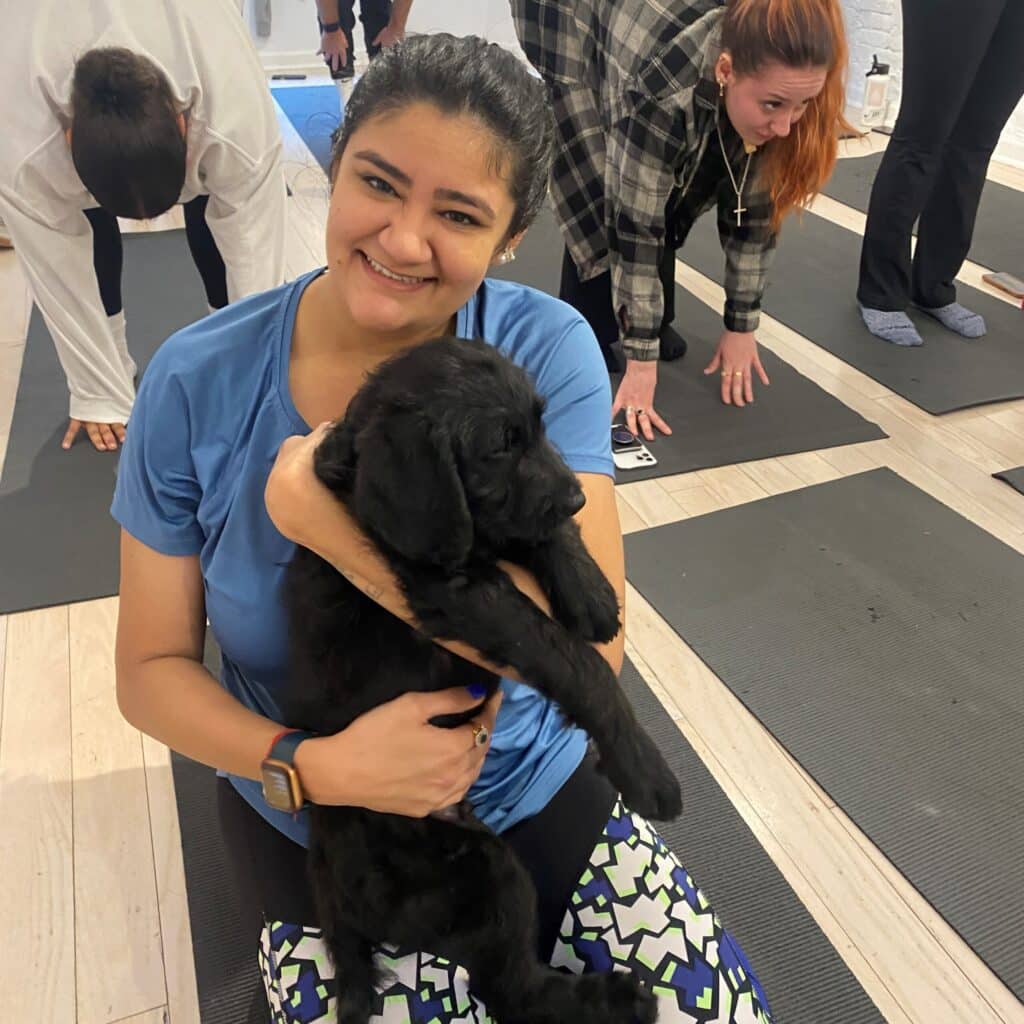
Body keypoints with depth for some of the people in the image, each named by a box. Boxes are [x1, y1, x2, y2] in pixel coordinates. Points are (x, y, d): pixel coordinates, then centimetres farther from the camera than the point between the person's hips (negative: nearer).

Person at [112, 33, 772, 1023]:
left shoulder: (545, 349, -16)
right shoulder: (197, 383, -15)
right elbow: (151, 668, -8)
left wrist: (336, 529, -31)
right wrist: (316, 767, -26)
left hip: (537, 788, 1)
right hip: (317, 834, 0)